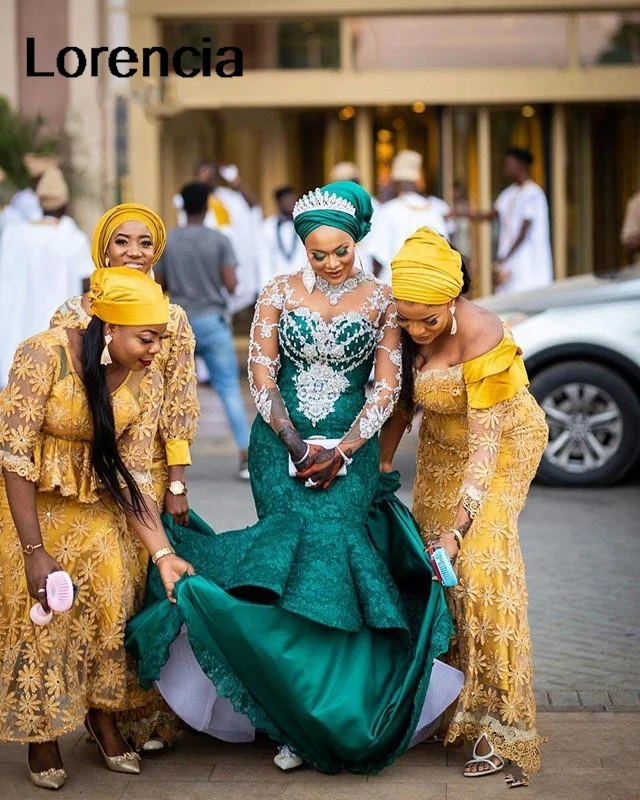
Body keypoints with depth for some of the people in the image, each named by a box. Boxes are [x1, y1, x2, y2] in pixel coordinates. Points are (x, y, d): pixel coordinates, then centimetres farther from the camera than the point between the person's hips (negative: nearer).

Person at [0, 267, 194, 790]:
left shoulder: (146, 381, -11)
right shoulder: (46, 355, -26)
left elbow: (135, 474, -9)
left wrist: (163, 553, -20)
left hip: (95, 503, 4)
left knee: (110, 595, -6)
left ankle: (103, 715, 14)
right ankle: (42, 730, 13)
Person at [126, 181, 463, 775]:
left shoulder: (380, 300, 3)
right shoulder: (279, 294, 5)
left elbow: (386, 386, 1)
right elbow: (261, 376, 2)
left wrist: (343, 449, -10)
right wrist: (296, 445, -9)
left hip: (350, 448, 0)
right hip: (280, 445, 0)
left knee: (330, 539, -16)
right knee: (299, 541, -13)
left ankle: (336, 716, -5)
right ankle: (297, 724, -5)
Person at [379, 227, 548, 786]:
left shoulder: (483, 338, -34)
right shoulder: (408, 330, -15)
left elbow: (486, 442, -34)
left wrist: (460, 525, -38)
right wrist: (384, 460, -1)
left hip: (504, 444, -6)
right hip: (441, 447, 6)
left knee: (481, 567, -16)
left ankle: (498, 724, -10)